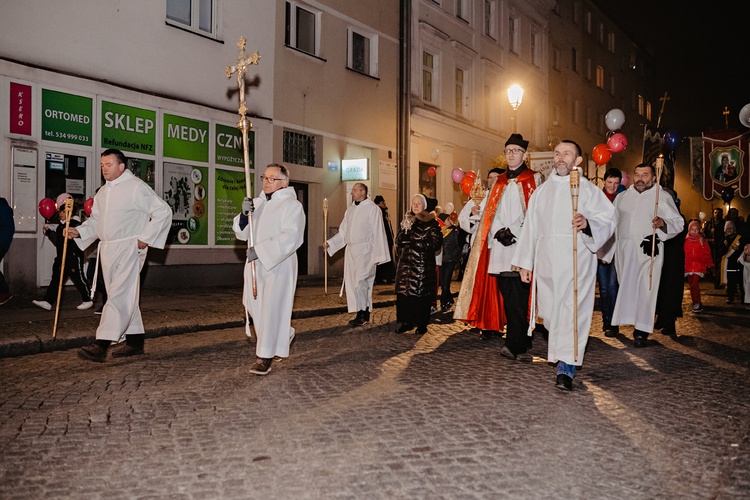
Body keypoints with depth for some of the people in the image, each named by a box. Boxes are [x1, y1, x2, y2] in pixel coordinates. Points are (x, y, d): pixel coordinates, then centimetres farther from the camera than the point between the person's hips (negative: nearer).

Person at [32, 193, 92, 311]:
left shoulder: (75, 224, -11)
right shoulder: (61, 225, 16)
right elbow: (58, 241, 24)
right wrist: (49, 232, 21)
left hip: (74, 257, -9)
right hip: (62, 257, 9)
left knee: (78, 278, -1)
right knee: (56, 279, 6)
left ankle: (87, 300, 12)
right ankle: (48, 301, 6)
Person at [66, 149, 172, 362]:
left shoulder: (136, 187, -9)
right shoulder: (103, 192, 16)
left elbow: (163, 211, -12)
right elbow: (96, 220, 22)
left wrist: (146, 238, -14)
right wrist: (79, 231, 2)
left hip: (129, 248, -8)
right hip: (107, 249, 8)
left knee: (119, 296, -11)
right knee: (126, 297, 12)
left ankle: (101, 345, -15)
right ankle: (135, 341, 20)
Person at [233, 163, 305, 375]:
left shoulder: (292, 205, -7)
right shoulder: (257, 203, 13)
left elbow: (291, 236, -20)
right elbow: (242, 233, 10)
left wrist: (260, 250, -26)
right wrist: (244, 214, -10)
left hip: (279, 264, -7)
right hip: (255, 264, 7)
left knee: (271, 308, -7)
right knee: (254, 306, 11)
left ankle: (265, 357, 1)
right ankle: (283, 335, 34)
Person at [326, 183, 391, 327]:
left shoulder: (373, 209, -6)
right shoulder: (350, 209, 14)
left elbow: (378, 233, -8)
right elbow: (343, 232, 16)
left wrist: (378, 255, -12)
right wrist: (330, 243, 3)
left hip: (365, 250, -7)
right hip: (351, 250, 7)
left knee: (360, 282, -12)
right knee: (352, 283, 7)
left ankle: (363, 315, -1)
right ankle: (362, 315, 15)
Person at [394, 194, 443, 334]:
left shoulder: (431, 222, 0)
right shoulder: (407, 220, 15)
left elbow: (436, 243, -8)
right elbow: (398, 241, 10)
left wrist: (417, 242, -10)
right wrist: (405, 230, -8)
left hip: (424, 263, -4)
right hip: (406, 263, 4)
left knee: (422, 293, -2)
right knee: (404, 292, 2)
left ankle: (422, 324, 7)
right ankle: (407, 321, 12)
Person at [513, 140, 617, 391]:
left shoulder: (588, 189, 3)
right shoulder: (541, 191, 15)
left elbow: (609, 217, -8)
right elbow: (530, 228, 14)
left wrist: (588, 223, -30)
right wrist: (525, 262, 11)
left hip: (576, 262, -4)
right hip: (546, 262, 4)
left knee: (572, 312, -10)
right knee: (551, 310, 8)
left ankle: (566, 370, -9)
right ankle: (560, 356, 29)